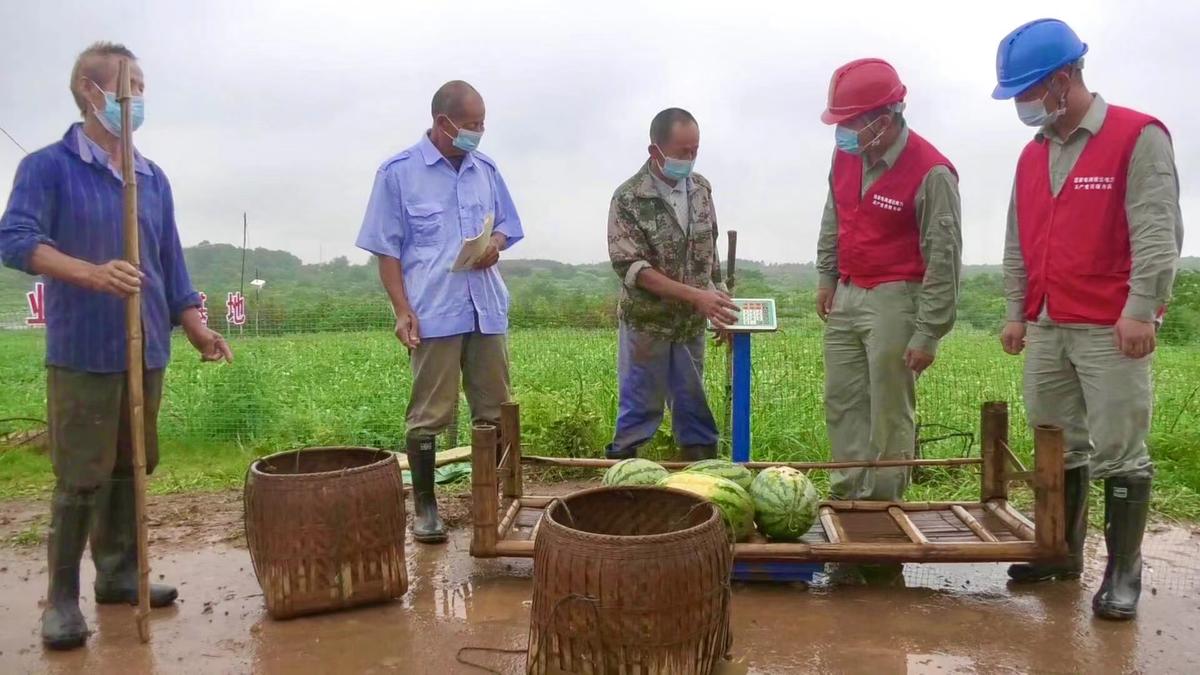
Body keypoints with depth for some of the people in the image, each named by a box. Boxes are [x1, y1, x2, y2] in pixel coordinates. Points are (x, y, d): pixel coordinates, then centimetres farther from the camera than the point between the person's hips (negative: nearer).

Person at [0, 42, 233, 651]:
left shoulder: (153, 178, 13)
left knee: (130, 470, 12)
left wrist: (199, 331, 8)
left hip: (147, 350, 5)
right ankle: (62, 597, 11)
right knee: (80, 477, -1)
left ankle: (119, 573, 25)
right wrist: (90, 273, -33)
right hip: (82, 351, -5)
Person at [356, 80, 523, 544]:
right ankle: (424, 505, 15)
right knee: (428, 415, 2)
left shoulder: (486, 169, 11)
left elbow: (507, 224, 21)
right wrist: (402, 310, -12)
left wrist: (495, 243, -4)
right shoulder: (398, 172, -3)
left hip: (487, 309, 5)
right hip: (434, 313, -5)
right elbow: (387, 249, -3)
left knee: (494, 410, 11)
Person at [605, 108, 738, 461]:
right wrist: (695, 296, -26)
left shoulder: (701, 188, 2)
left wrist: (718, 295, 6)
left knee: (694, 410, 15)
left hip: (691, 325, 5)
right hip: (646, 325, -5)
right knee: (639, 413, 5)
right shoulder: (629, 199, -15)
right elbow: (632, 268, -20)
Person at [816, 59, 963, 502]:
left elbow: (943, 259, -14)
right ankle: (847, 495, 21)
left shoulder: (931, 173, -16)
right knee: (841, 403, 10)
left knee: (889, 413, 1)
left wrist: (927, 334, -14)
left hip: (895, 301, -7)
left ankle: (881, 506, 13)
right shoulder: (847, 156, 4)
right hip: (845, 298, 7)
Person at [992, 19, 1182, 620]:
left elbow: (1156, 232, -12)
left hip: (1111, 328, -6)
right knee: (1058, 446, 13)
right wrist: (1016, 312, 14)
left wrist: (1140, 310, -20)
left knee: (1119, 452, -1)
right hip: (1045, 328, 7)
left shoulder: (1138, 137, -5)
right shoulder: (1033, 155, 14)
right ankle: (1063, 551, 25)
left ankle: (1123, 572, 10)